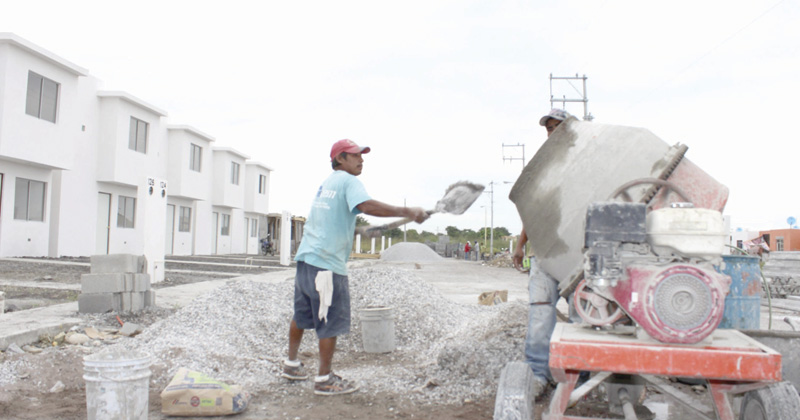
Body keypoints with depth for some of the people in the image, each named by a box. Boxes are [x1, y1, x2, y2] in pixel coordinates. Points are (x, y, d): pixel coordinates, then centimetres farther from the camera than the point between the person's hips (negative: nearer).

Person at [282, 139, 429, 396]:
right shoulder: (347, 180, -8)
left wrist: (351, 229, 33)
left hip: (307, 257, 9)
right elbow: (366, 205, -28)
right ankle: (324, 379, 9)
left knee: (302, 316, 21)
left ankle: (291, 365, 36)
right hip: (327, 262, -9)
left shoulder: (327, 183, 19)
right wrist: (406, 212, -30)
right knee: (331, 323, 0)